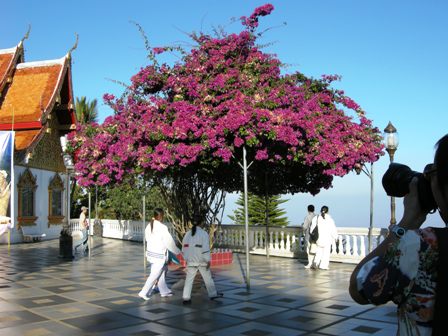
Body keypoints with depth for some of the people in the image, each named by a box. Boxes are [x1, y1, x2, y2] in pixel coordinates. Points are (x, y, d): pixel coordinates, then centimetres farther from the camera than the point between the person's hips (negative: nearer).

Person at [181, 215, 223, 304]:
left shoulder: (187, 234, 4)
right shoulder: (204, 233, -9)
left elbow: (184, 247, 7)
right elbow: (206, 248, -13)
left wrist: (186, 259, 16)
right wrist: (208, 260, -9)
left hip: (191, 261, 3)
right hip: (201, 260, -3)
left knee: (189, 279, 4)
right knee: (208, 277, 13)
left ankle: (186, 298, -1)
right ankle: (213, 294, 26)